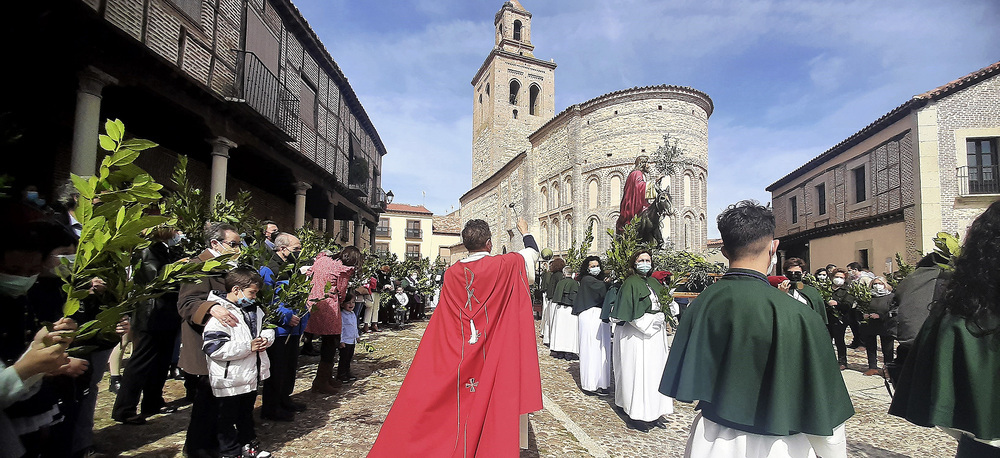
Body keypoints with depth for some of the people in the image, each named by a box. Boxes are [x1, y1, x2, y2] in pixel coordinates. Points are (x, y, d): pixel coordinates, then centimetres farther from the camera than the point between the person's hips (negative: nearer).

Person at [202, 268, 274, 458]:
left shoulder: (254, 310, 5)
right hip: (230, 380, -8)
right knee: (228, 417, 10)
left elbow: (267, 328, 14)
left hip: (252, 374, 8)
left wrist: (265, 339, -10)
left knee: (247, 413, 25)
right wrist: (248, 347, -26)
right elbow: (214, 347, -27)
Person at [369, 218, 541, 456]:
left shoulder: (452, 273, -2)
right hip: (495, 354, -4)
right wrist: (525, 231, 24)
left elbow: (444, 320, 7)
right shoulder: (503, 266, -13)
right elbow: (533, 252, 5)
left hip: (457, 356, 4)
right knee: (496, 402, 5)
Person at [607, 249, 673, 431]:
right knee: (638, 373, -4)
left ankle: (652, 413, 20)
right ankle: (636, 416, 4)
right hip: (637, 336, -8)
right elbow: (628, 314, -15)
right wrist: (649, 322, -15)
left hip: (655, 333, 8)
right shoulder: (631, 283, -11)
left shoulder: (655, 283, 13)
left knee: (654, 372, 10)